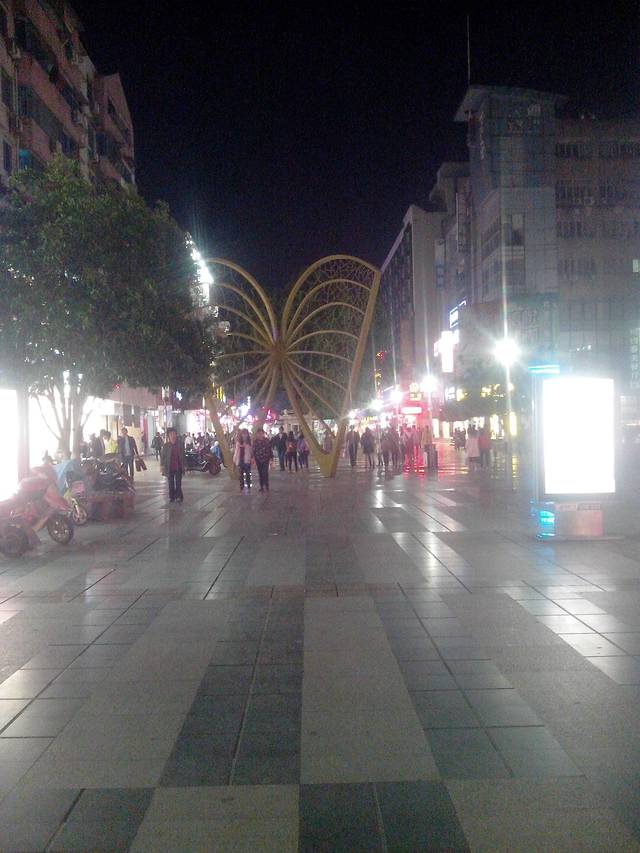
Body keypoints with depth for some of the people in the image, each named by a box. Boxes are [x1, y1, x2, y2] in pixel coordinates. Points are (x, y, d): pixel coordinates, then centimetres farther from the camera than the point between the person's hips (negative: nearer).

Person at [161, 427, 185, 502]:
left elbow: (183, 456, 4)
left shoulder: (180, 444, -1)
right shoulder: (166, 445, -3)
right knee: (171, 483, 8)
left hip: (178, 467, 0)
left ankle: (179, 497, 12)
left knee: (178, 483, 1)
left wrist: (183, 466, 4)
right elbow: (163, 456, 0)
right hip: (169, 468, 0)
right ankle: (172, 497, 18)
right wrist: (162, 466, -10)